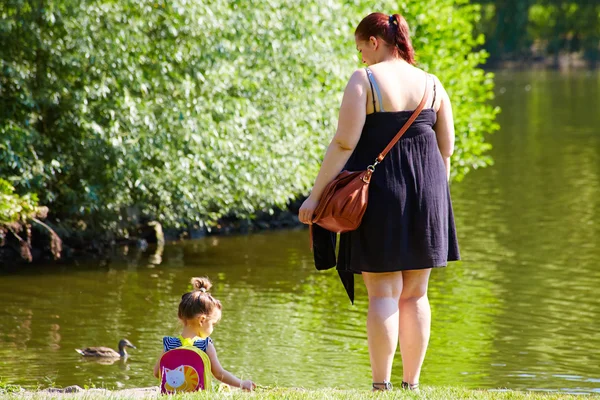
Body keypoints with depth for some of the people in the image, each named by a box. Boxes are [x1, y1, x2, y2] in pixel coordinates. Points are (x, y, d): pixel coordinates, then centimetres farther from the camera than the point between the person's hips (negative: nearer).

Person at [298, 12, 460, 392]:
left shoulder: (364, 80, -7)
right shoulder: (432, 84, 8)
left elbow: (344, 143, -13)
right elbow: (446, 148, 10)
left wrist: (315, 196, -11)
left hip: (380, 190, -4)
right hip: (426, 191, 4)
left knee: (383, 294, -2)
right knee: (415, 295, 11)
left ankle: (381, 386, -3)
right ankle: (411, 385, 13)